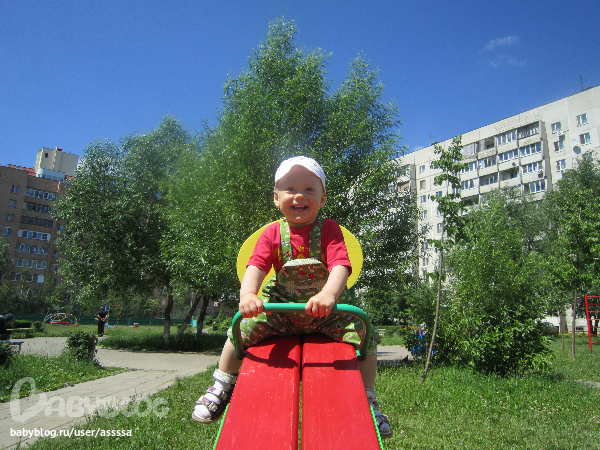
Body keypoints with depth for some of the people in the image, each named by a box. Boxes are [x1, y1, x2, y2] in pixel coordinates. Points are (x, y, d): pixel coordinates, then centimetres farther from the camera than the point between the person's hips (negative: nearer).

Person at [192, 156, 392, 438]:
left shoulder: (329, 229, -11)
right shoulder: (272, 234, -6)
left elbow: (341, 265, -25)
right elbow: (256, 266, -18)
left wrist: (328, 293, -47)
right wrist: (248, 294, -41)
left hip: (327, 309, -1)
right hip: (281, 307, 1)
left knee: (364, 335, -19)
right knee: (242, 329, -12)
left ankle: (367, 400, 4)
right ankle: (222, 386, 16)